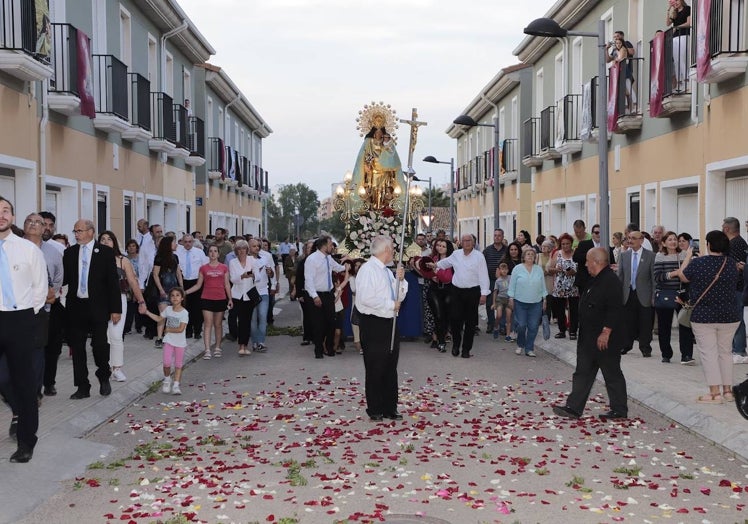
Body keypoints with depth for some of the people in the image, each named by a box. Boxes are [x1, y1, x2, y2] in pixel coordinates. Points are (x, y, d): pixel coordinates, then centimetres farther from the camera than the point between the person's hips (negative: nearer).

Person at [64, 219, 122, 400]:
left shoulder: (105, 252, -2)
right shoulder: (70, 252, 8)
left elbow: (113, 281, -3)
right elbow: (65, 278, 10)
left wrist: (116, 309, -7)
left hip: (98, 307, -3)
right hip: (76, 307, 3)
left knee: (100, 345, -5)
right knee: (77, 348, 5)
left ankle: (104, 377, 23)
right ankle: (82, 387, 15)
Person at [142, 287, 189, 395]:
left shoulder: (184, 313, -13)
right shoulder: (168, 309, 1)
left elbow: (180, 329, -19)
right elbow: (159, 319, 15)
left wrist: (168, 329, -10)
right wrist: (147, 312, 10)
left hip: (180, 343, -2)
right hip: (169, 341, 2)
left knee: (178, 365, 6)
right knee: (166, 363, -9)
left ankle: (176, 385, 12)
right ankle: (167, 379, 17)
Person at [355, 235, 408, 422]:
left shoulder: (387, 271, 16)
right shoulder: (368, 270, -13)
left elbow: (400, 297, 20)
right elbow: (366, 298, -24)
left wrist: (400, 280, 3)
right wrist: (391, 305, -17)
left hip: (389, 323, 9)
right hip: (374, 324, -9)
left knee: (391, 369, 13)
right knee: (375, 370, 0)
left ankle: (390, 409, 23)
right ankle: (375, 410, 12)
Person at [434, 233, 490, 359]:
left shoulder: (479, 256, -6)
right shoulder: (456, 254, 6)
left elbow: (483, 275, -8)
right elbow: (445, 262, 27)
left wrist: (484, 294, -12)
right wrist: (434, 265, 32)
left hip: (472, 292, -3)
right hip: (457, 291, 3)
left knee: (470, 322, 4)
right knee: (455, 319, -1)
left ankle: (466, 349, 15)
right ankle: (456, 345, 20)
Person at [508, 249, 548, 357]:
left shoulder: (539, 269, 8)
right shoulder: (517, 269, 1)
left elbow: (543, 286, 12)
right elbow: (512, 285, 2)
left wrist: (544, 299, 10)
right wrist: (511, 298, -2)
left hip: (536, 303, 2)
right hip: (520, 302, -2)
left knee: (533, 327, 0)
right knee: (521, 325, -3)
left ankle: (529, 349, 11)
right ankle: (520, 345, 20)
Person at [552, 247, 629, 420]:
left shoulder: (611, 281, -19)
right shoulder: (596, 280, 14)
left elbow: (614, 310, -26)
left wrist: (605, 333, -26)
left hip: (605, 339, -10)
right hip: (589, 339, 10)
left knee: (612, 374, 3)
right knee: (583, 372, 8)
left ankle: (619, 410, 15)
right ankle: (573, 408, 10)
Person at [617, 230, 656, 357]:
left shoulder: (650, 255, -3)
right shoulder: (624, 255, 8)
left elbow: (654, 277, -4)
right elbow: (619, 275, 9)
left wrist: (654, 296, -7)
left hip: (644, 295, -3)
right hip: (628, 294, 3)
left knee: (645, 324, 2)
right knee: (628, 322, 8)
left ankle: (645, 348, 14)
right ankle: (626, 345, 21)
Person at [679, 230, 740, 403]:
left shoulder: (698, 263, -14)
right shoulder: (731, 263, -1)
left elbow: (683, 277, 5)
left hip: (703, 317, -4)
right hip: (729, 317, 4)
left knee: (709, 353, 0)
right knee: (725, 352, 14)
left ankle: (715, 393, -2)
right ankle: (728, 391, 19)